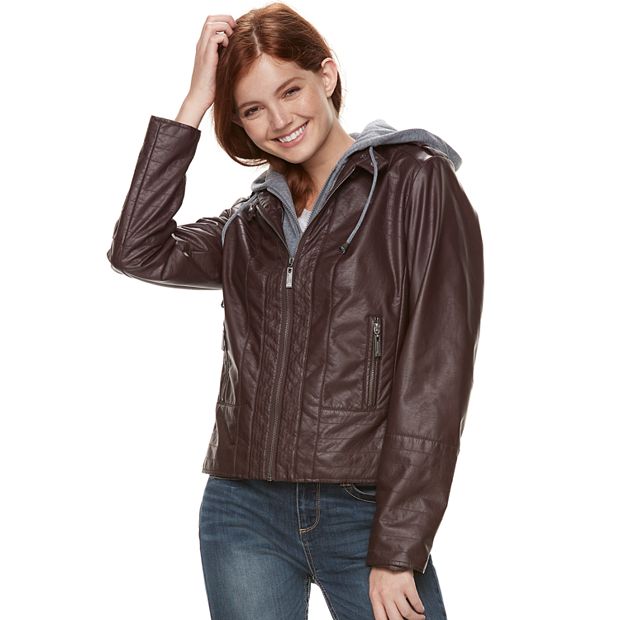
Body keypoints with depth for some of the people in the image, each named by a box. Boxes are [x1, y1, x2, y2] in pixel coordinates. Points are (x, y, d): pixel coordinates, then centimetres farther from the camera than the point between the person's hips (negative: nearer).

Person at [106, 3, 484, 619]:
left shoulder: (418, 183, -1)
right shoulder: (251, 223, 14)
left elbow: (436, 372, -7)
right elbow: (138, 251, -3)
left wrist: (397, 551, -12)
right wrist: (194, 102, -1)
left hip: (366, 514, -4)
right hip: (244, 510, 4)